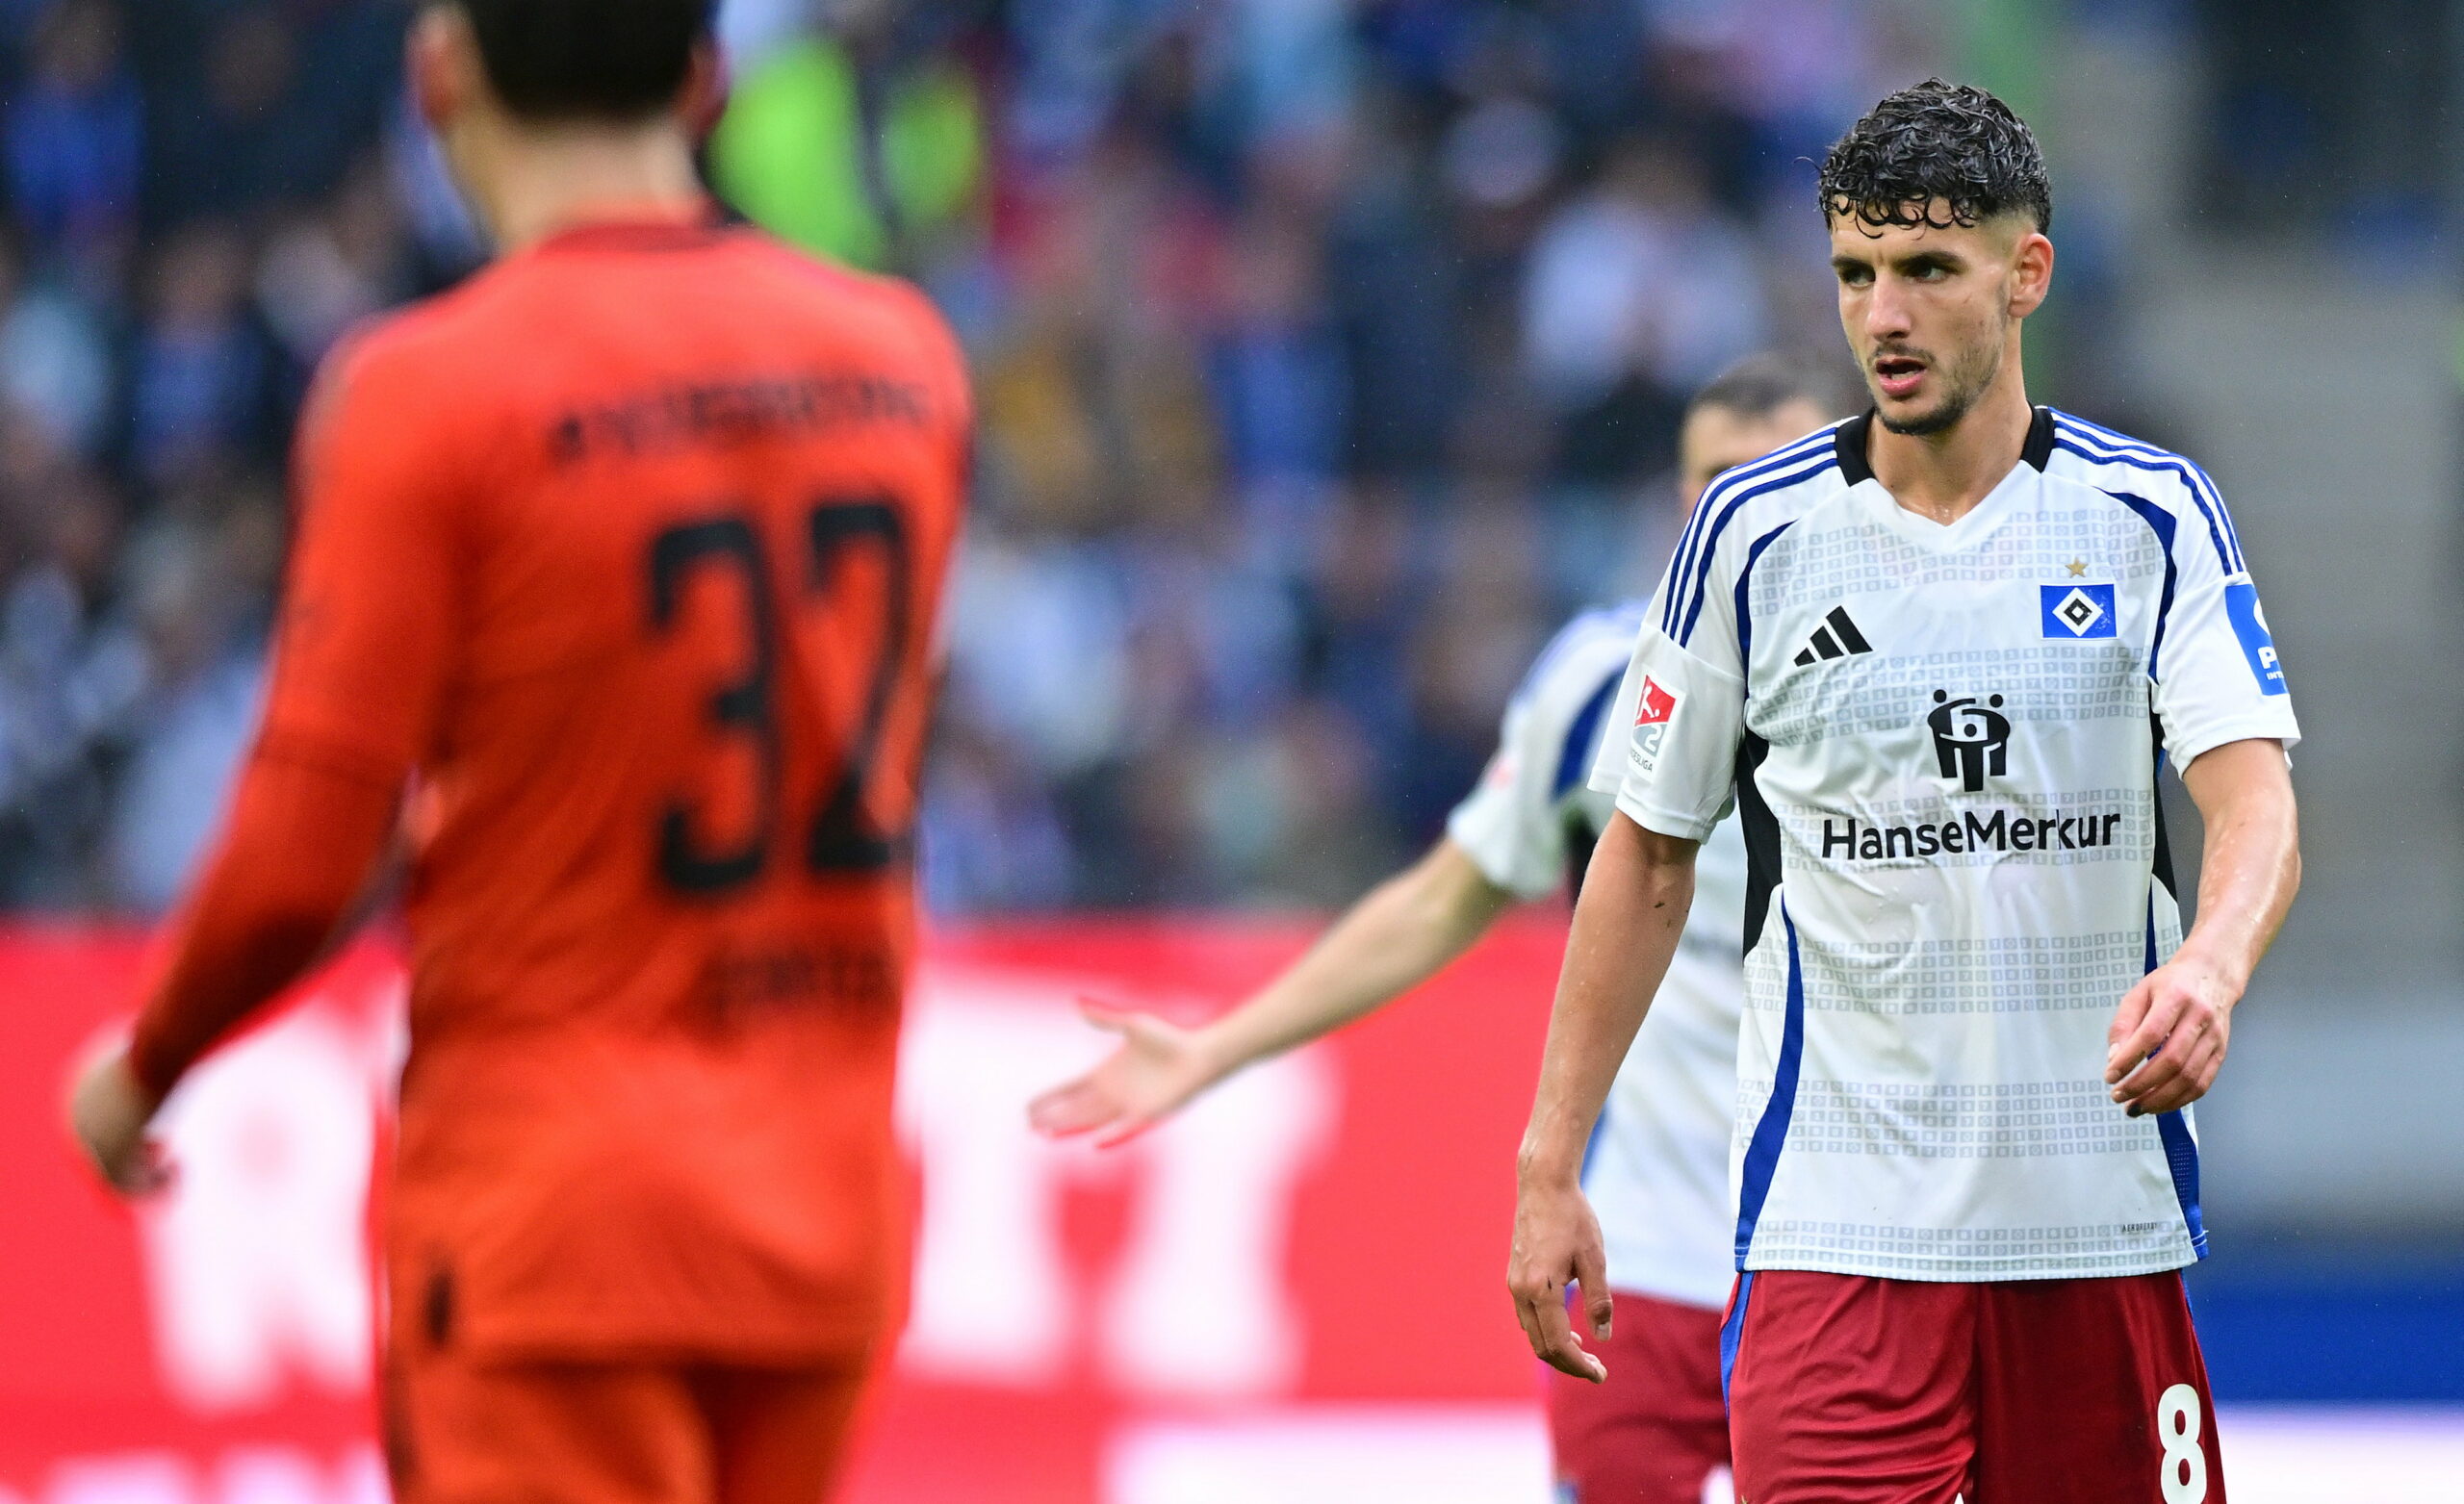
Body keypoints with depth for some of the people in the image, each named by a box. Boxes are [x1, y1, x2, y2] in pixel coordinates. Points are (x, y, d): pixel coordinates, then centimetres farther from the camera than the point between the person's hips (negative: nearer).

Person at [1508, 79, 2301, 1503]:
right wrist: (1550, 1167, 6)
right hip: (1837, 1220, -1)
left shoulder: (2151, 515, 0)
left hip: (2101, 1216, 1)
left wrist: (2211, 969, -35)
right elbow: (1647, 858, 10)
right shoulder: (1752, 532, 2)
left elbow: (2257, 803, -12)